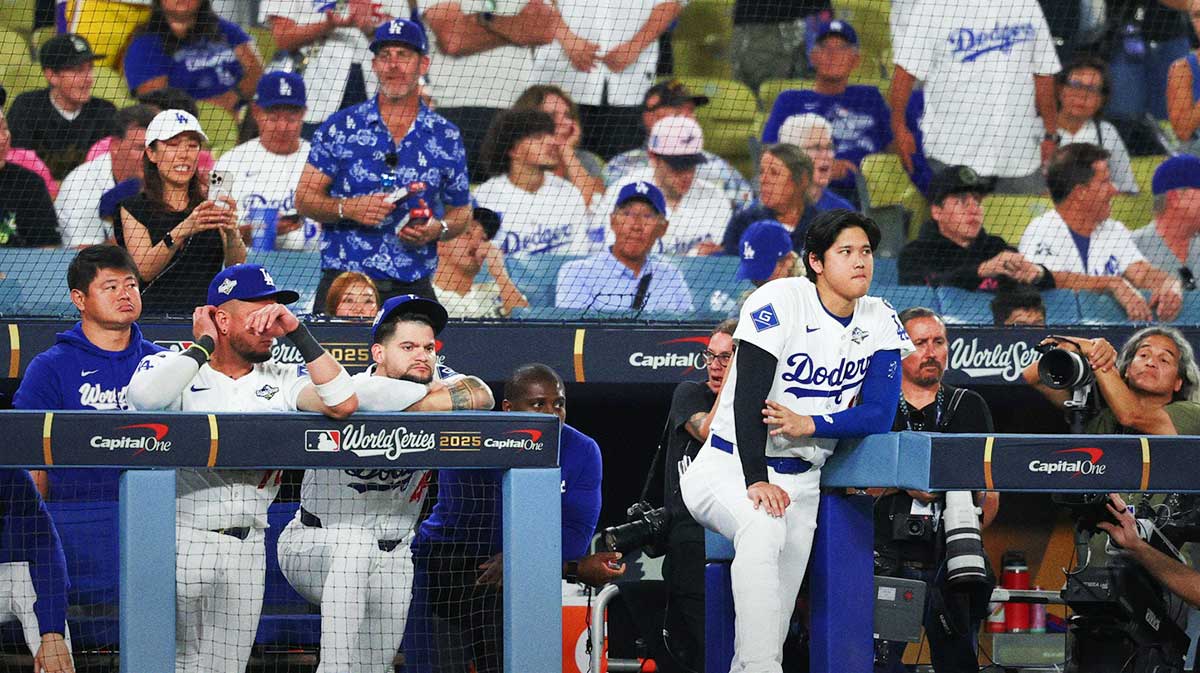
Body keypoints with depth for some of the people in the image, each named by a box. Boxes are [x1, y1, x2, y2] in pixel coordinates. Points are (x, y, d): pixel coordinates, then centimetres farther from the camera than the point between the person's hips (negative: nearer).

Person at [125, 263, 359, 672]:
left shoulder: (281, 380, 10)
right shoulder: (170, 365, -1)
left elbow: (343, 403, -6)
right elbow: (145, 397, -25)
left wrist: (296, 333, -7)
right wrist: (204, 345, -11)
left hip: (247, 547, 4)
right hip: (178, 541, -4)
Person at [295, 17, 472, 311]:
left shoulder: (445, 137, 10)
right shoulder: (341, 127, 5)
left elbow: (461, 211, 16)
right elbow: (305, 198, 4)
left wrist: (437, 229, -6)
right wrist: (347, 208, -14)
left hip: (413, 287, 1)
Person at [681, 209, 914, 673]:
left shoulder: (879, 323, 2)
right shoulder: (779, 303, -14)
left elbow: (879, 414, -6)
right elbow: (748, 397, -21)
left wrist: (807, 425, -23)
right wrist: (756, 482, -32)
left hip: (800, 481, 6)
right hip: (728, 468, -6)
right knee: (763, 526, -37)